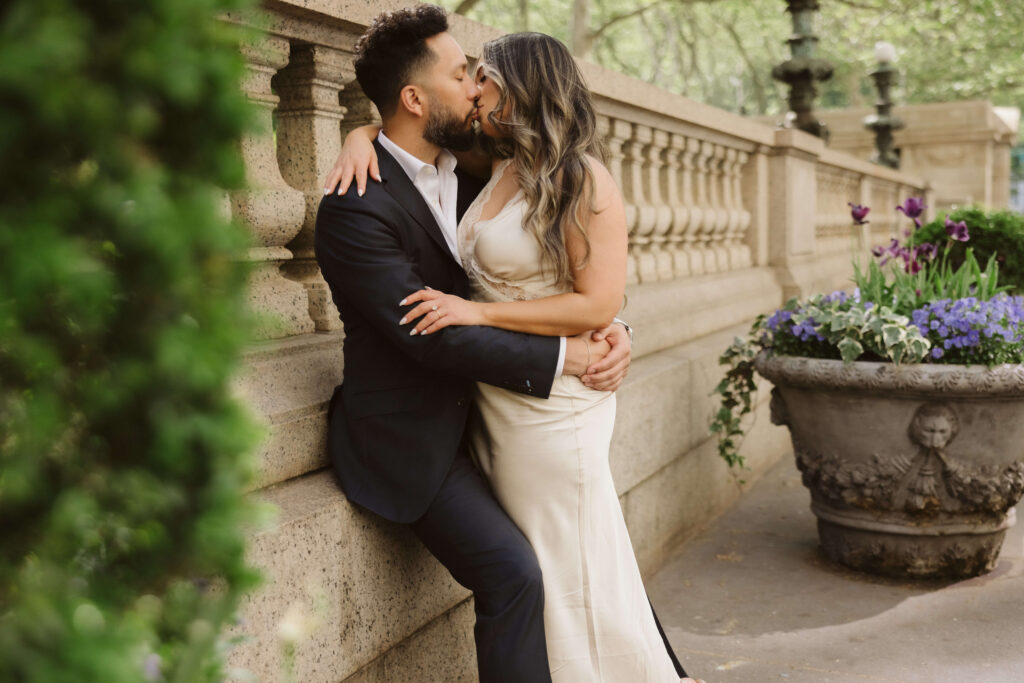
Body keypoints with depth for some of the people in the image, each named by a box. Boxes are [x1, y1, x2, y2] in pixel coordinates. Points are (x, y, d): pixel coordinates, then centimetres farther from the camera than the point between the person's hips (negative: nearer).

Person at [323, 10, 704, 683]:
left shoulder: (583, 180, -12)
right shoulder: (497, 168, 9)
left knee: (568, 572, 2)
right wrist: (361, 138, -1)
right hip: (496, 399, 8)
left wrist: (478, 311, -20)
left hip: (552, 407, -8)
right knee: (522, 571, 16)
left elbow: (598, 304, -18)